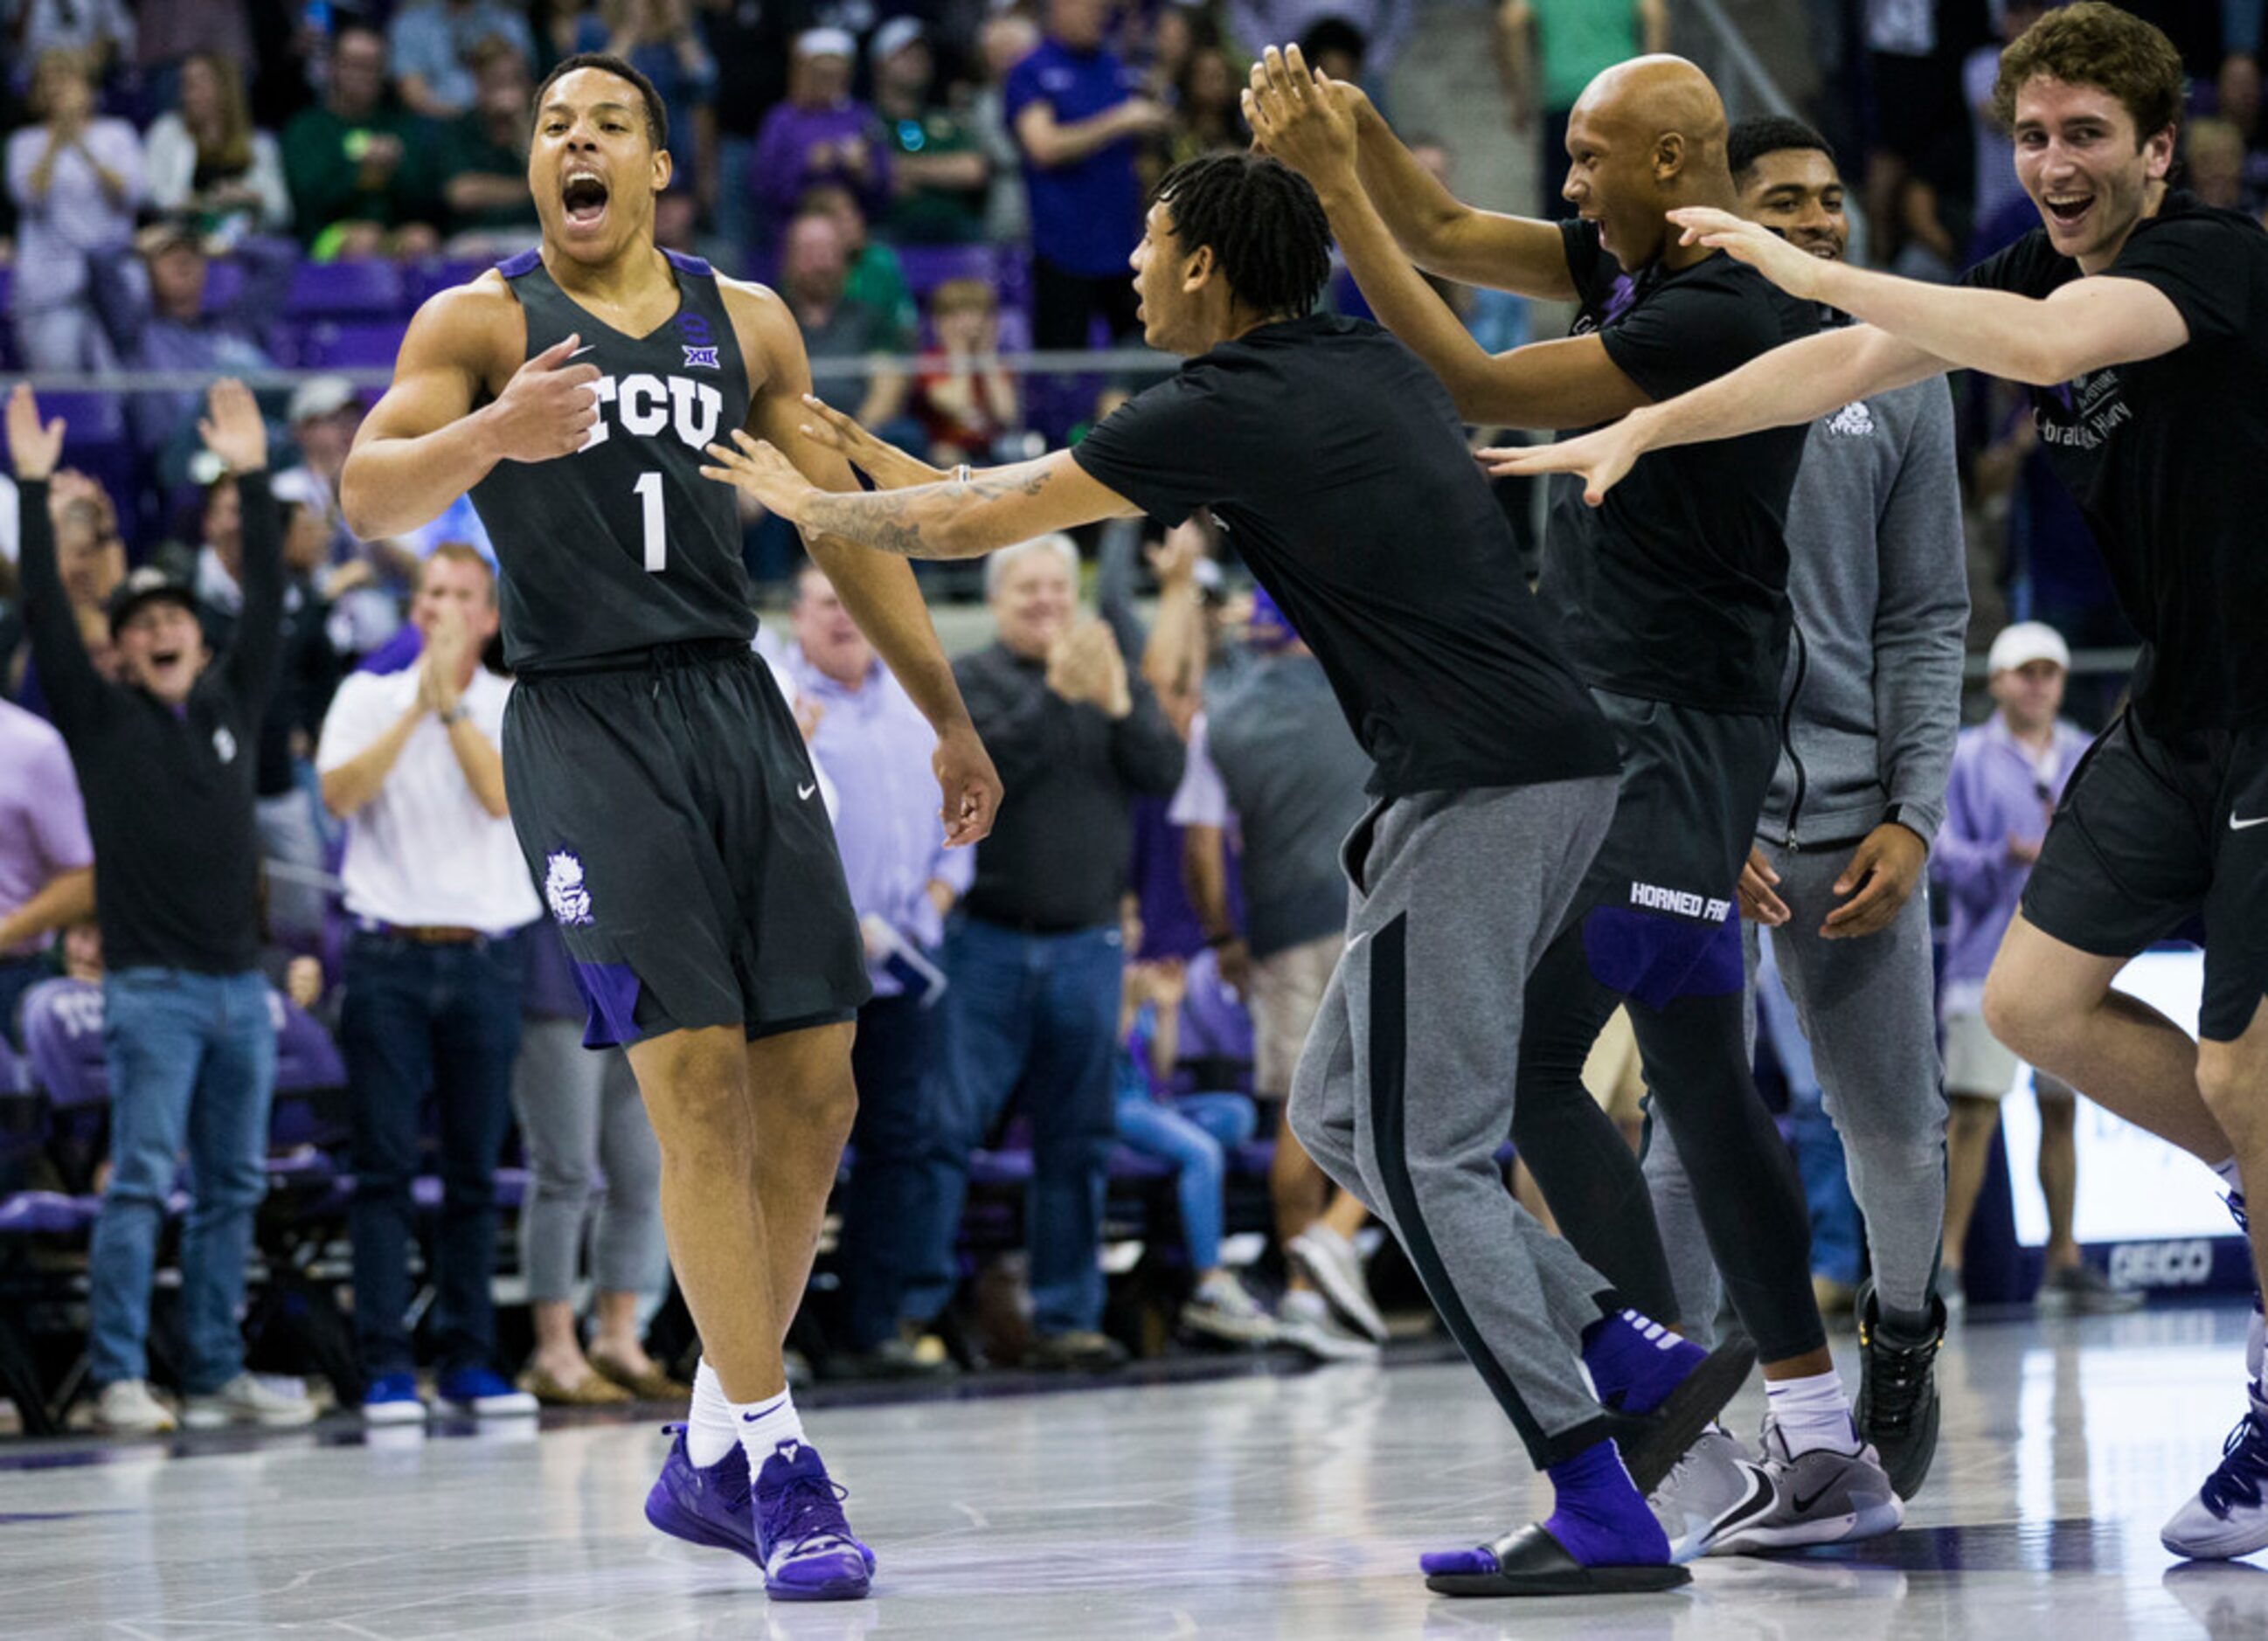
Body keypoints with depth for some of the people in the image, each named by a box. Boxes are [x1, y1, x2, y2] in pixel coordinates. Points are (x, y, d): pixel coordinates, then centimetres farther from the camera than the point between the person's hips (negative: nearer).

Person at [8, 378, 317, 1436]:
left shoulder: (230, 703, 12)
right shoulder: (99, 720, 2)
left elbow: (267, 602, 12)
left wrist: (253, 478, 8)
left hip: (239, 983, 5)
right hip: (152, 987, -5)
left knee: (234, 1188, 7)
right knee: (142, 1179, -9)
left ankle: (217, 1376, 12)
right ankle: (118, 1378, -8)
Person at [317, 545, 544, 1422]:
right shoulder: (368, 696, 8)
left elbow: (503, 795, -9)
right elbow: (340, 792, -8)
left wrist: (453, 703, -13)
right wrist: (419, 706, -11)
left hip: (486, 955, 1)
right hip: (390, 952, -1)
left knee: (476, 1169, 4)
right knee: (384, 1167, -4)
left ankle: (468, 1359, 10)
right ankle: (386, 1367, -4)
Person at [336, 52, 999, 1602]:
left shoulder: (745, 322, 15)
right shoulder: (482, 320, 3)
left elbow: (845, 525, 21)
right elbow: (370, 496, -10)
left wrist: (949, 717, 20)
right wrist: (488, 437, -31)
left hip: (737, 705, 5)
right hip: (585, 721, -5)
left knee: (813, 1087, 0)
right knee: (699, 1078, -15)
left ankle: (712, 1455, 13)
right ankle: (776, 1459, -13)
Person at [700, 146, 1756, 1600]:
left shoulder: (1224, 413, -8)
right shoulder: (1374, 366, 18)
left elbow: (979, 524, 3)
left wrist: (813, 502, 21)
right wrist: (891, 467, 37)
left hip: (1479, 787, -9)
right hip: (1558, 762, 9)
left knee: (1422, 1155, -5)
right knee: (1343, 1113, 14)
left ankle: (1603, 1517, -10)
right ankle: (1643, 1363, 8)